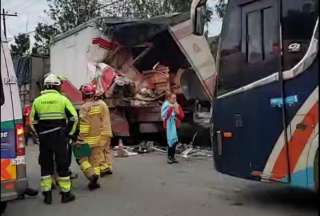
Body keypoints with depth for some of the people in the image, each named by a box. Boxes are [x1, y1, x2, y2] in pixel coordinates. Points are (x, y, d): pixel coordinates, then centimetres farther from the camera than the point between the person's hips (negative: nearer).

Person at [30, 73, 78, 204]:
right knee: (62, 164, 6)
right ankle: (66, 194, 11)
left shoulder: (37, 101, 7)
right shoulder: (62, 99, -1)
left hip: (44, 137, 2)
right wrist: (70, 133, 6)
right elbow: (74, 117, -3)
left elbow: (33, 121, 10)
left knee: (46, 165, 11)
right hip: (60, 137, -2)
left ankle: (47, 194, 14)